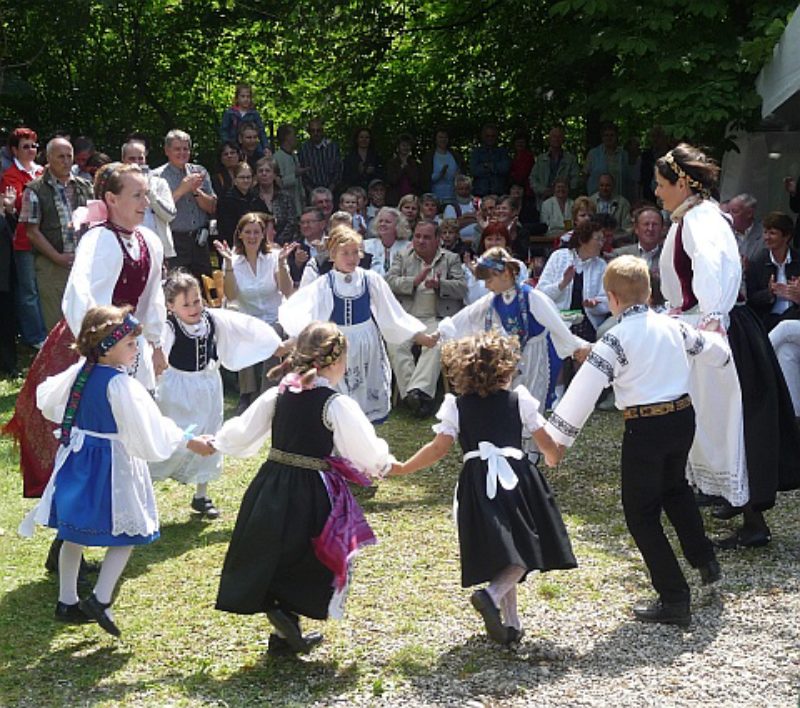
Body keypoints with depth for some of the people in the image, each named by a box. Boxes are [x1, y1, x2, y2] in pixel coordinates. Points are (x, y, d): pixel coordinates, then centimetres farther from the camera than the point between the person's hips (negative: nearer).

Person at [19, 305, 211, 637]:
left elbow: (47, 400, 17)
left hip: (77, 458, 8)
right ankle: (100, 599, -4)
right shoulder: (120, 385, -22)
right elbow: (150, 425, -22)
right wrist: (186, 441, -12)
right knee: (127, 533, 5)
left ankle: (67, 601, 24)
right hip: (112, 464, -8)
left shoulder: (78, 372, 1)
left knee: (73, 533, 16)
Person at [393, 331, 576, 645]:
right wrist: (553, 457, 31)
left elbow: (439, 447, -3)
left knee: (498, 551, 13)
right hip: (516, 476, -2)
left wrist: (400, 469, 6)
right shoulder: (519, 399, 4)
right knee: (525, 549, 4)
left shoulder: (457, 405, 5)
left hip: (477, 483, 2)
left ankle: (510, 622, 14)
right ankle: (493, 595, -23)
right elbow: (546, 443, 8)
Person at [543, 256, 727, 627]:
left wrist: (557, 436, -13)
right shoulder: (673, 326, 3)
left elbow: (584, 390, -18)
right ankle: (705, 560, 40)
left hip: (645, 428, -7)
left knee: (641, 513, 4)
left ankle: (674, 600, 2)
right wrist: (721, 344, 47)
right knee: (675, 487, 33)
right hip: (683, 418, 7)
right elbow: (713, 349, 22)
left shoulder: (616, 340, -14)